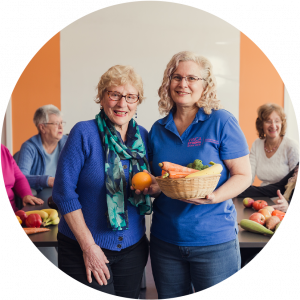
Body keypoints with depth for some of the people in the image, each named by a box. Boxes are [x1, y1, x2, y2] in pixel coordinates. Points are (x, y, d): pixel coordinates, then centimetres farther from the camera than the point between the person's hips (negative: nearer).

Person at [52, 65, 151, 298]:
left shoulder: (143, 137, 3)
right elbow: (64, 193, -13)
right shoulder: (85, 133, -12)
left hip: (133, 248, 5)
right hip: (84, 247, -4)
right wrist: (88, 246, -13)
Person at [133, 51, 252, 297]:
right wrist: (152, 187, -7)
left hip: (214, 241, -4)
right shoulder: (158, 129, 6)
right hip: (165, 238, 4)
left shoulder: (221, 122, -7)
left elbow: (243, 175, -6)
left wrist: (214, 197, -23)